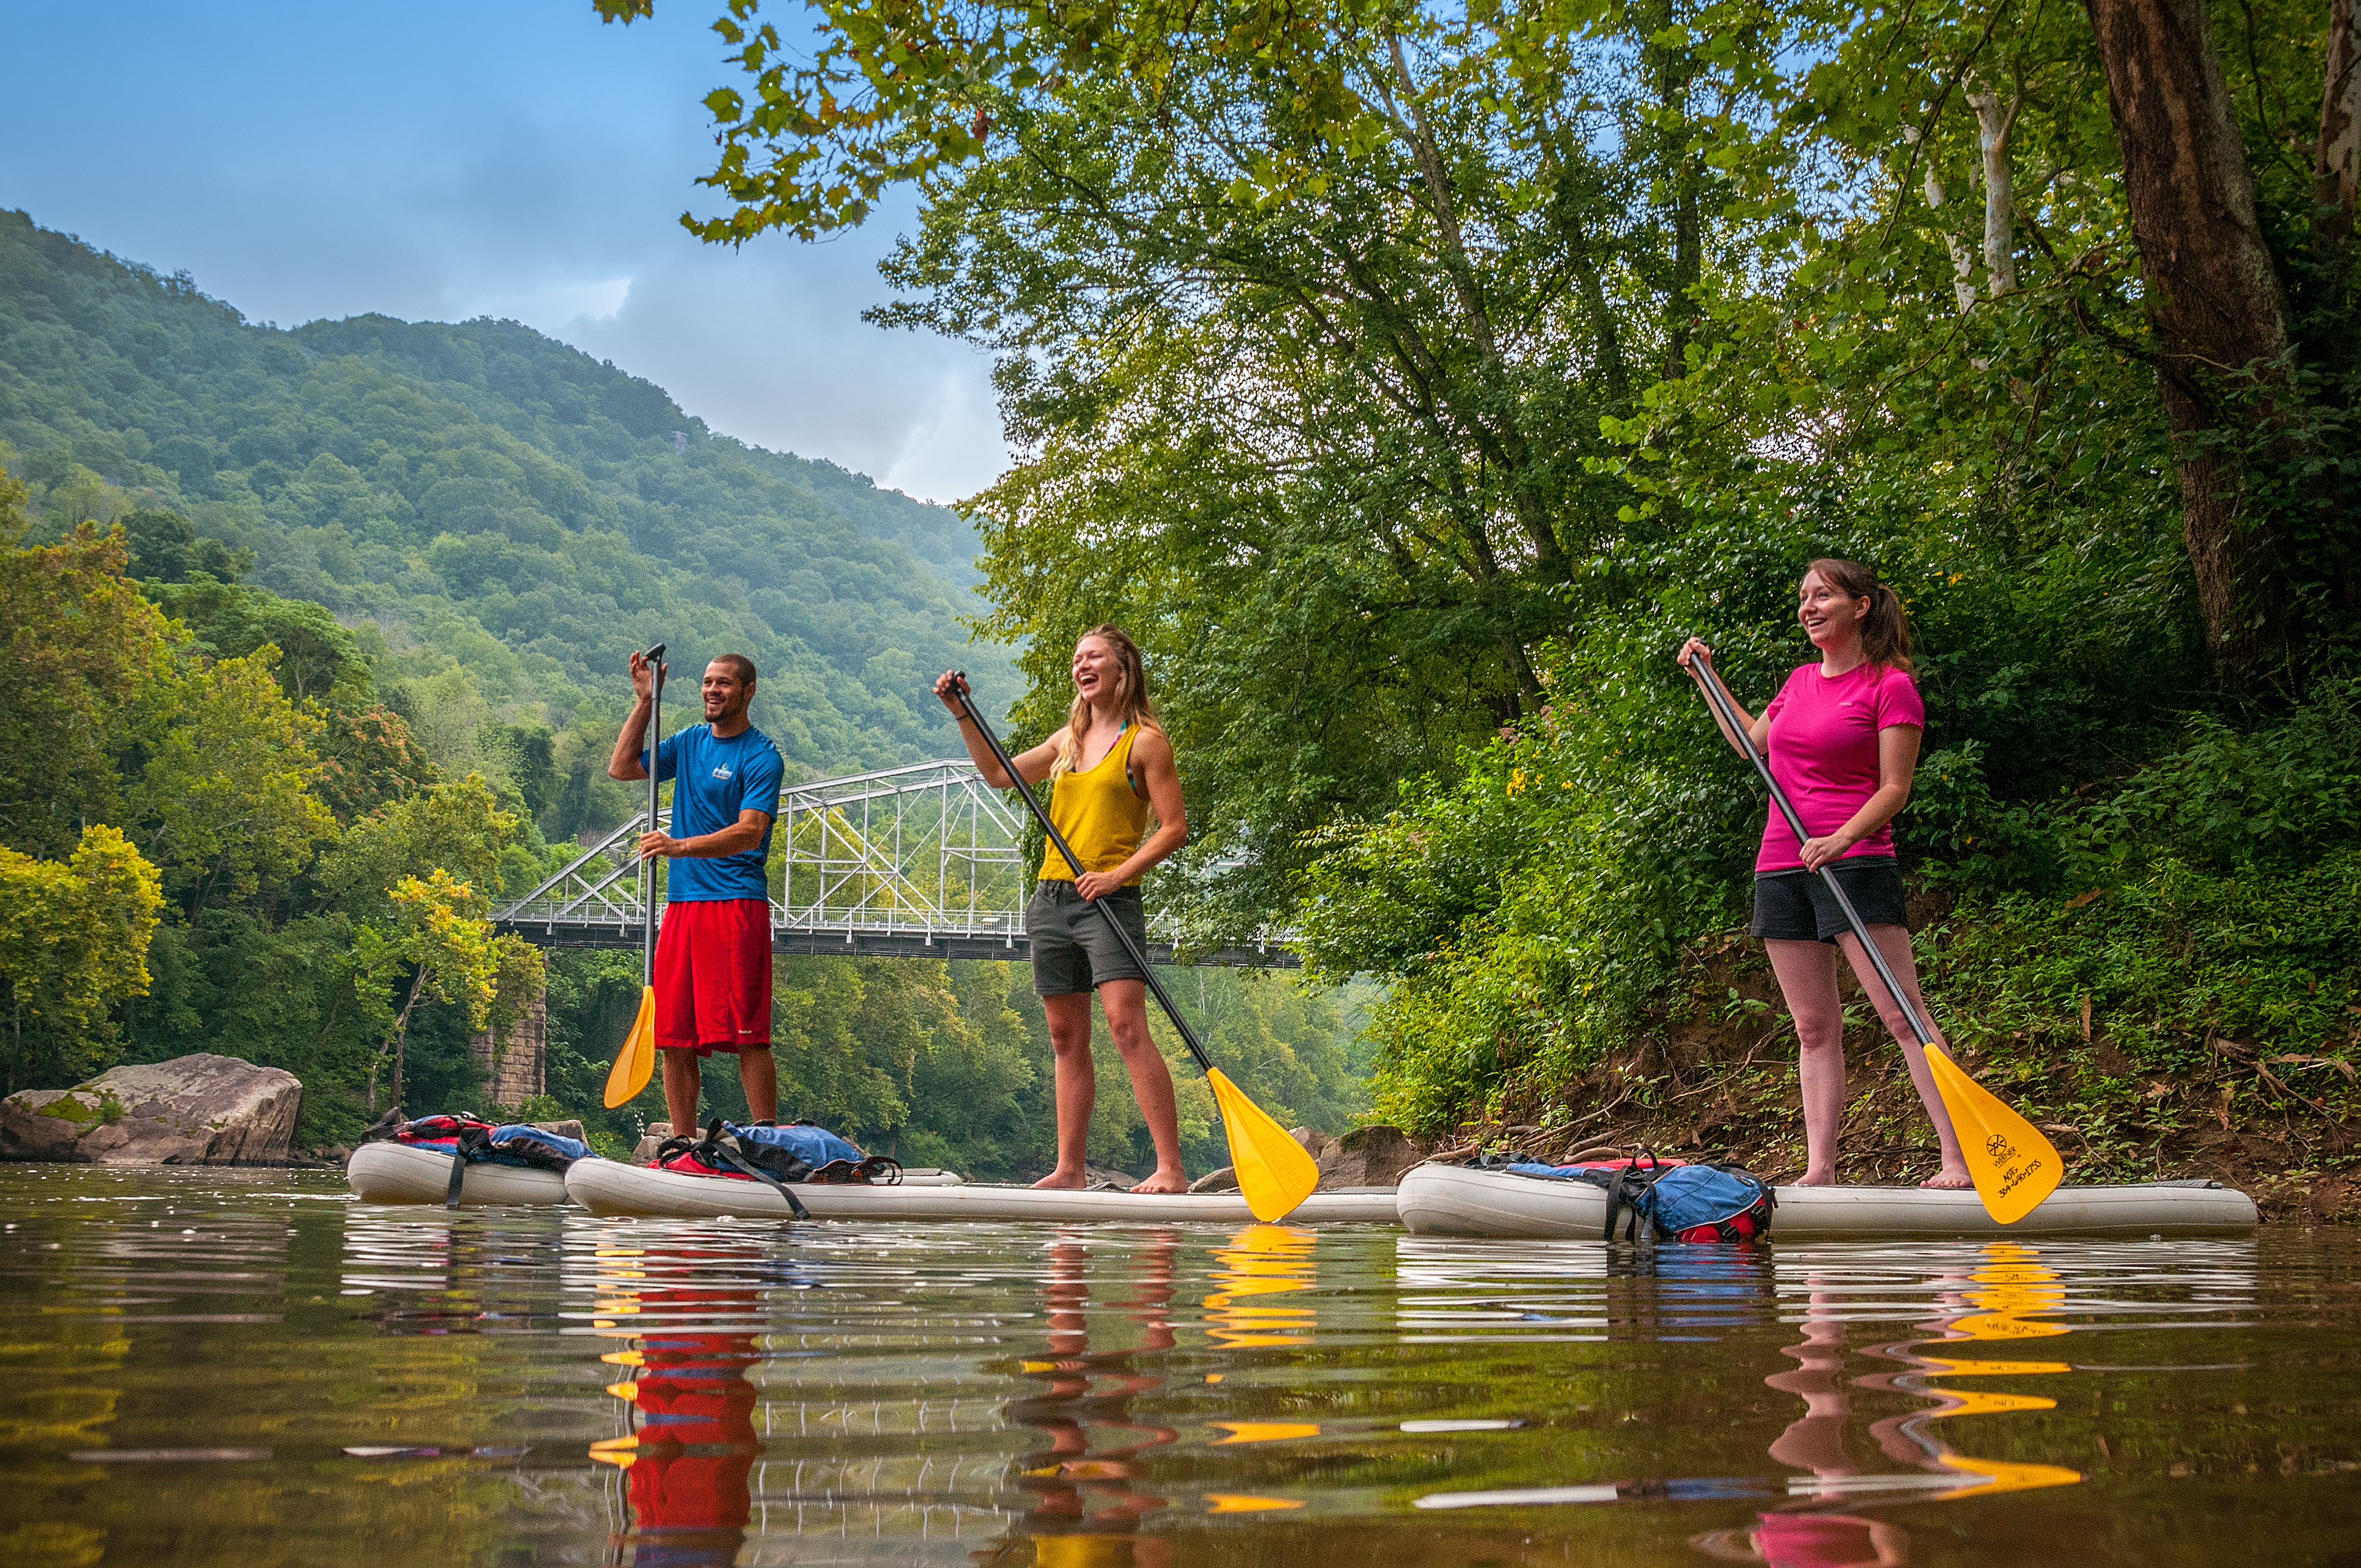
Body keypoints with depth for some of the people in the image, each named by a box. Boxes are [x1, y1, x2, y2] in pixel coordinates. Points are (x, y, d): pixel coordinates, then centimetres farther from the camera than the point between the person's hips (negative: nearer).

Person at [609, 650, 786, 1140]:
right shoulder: (690, 742, 17)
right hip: (681, 902, 7)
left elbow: (750, 832, -16)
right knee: (674, 1038, 5)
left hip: (737, 904, -7)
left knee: (747, 1036, -9)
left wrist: (682, 846, -29)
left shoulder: (761, 757, -5)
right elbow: (620, 768, 16)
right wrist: (645, 701, 8)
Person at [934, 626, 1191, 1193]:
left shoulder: (1145, 740, -2)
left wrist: (1117, 874, -18)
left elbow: (1174, 828, -7)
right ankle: (1069, 1168, 12)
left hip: (1108, 902, -7)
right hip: (1051, 898, 7)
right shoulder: (1070, 738, 17)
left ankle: (1170, 1169, -19)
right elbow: (998, 774, 28)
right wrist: (963, 714, 20)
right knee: (1067, 1040, 7)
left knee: (1127, 1026, -18)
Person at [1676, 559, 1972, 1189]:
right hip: (1782, 867, 6)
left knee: (1904, 1017, -11)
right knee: (1815, 1028, 6)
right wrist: (1704, 676, 32)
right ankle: (1820, 1169, 8)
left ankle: (1958, 1160, -12)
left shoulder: (1892, 686, -4)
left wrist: (1842, 838, -23)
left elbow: (1894, 788, -9)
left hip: (1855, 862, -6)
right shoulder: (1800, 680, 16)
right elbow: (1750, 741, 34)